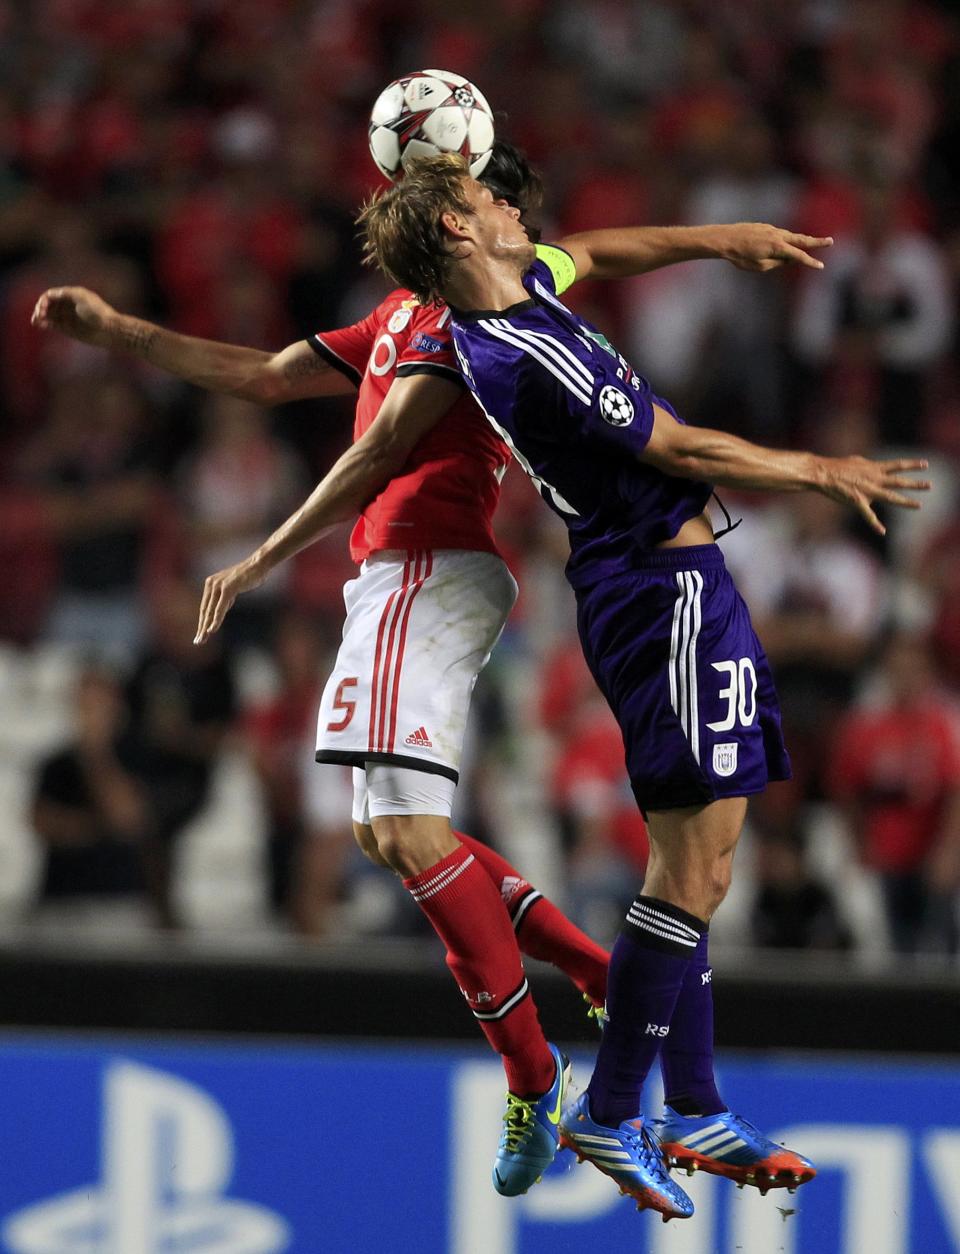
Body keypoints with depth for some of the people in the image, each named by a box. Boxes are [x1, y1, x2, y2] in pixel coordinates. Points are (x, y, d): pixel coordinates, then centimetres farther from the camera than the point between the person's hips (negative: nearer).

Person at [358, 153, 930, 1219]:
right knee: (694, 872, -11)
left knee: (689, 865, 13)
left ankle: (693, 1112, 17)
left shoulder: (523, 286, 6)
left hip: (649, 595, 10)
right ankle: (609, 1112, -8)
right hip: (668, 589, -10)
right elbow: (681, 451, -14)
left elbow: (594, 253, 29)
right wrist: (820, 472, -1)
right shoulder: (529, 357, -21)